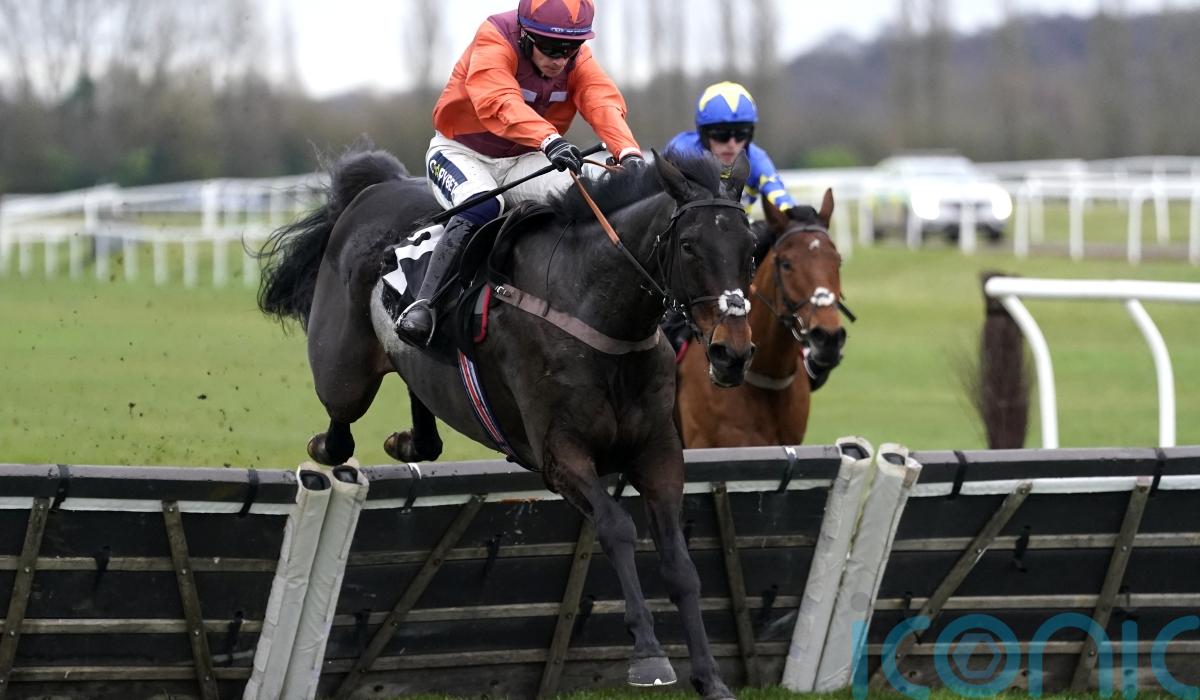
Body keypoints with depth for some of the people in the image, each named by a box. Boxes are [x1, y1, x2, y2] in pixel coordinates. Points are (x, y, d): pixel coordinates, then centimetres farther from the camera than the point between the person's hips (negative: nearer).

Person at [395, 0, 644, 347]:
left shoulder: (579, 60, -7)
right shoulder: (493, 42, -24)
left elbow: (603, 102, -24)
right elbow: (498, 101, -43)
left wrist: (628, 153, -45)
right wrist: (549, 140, -60)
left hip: (522, 161, 5)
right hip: (462, 152, -5)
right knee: (482, 205, -35)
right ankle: (423, 305, -36)